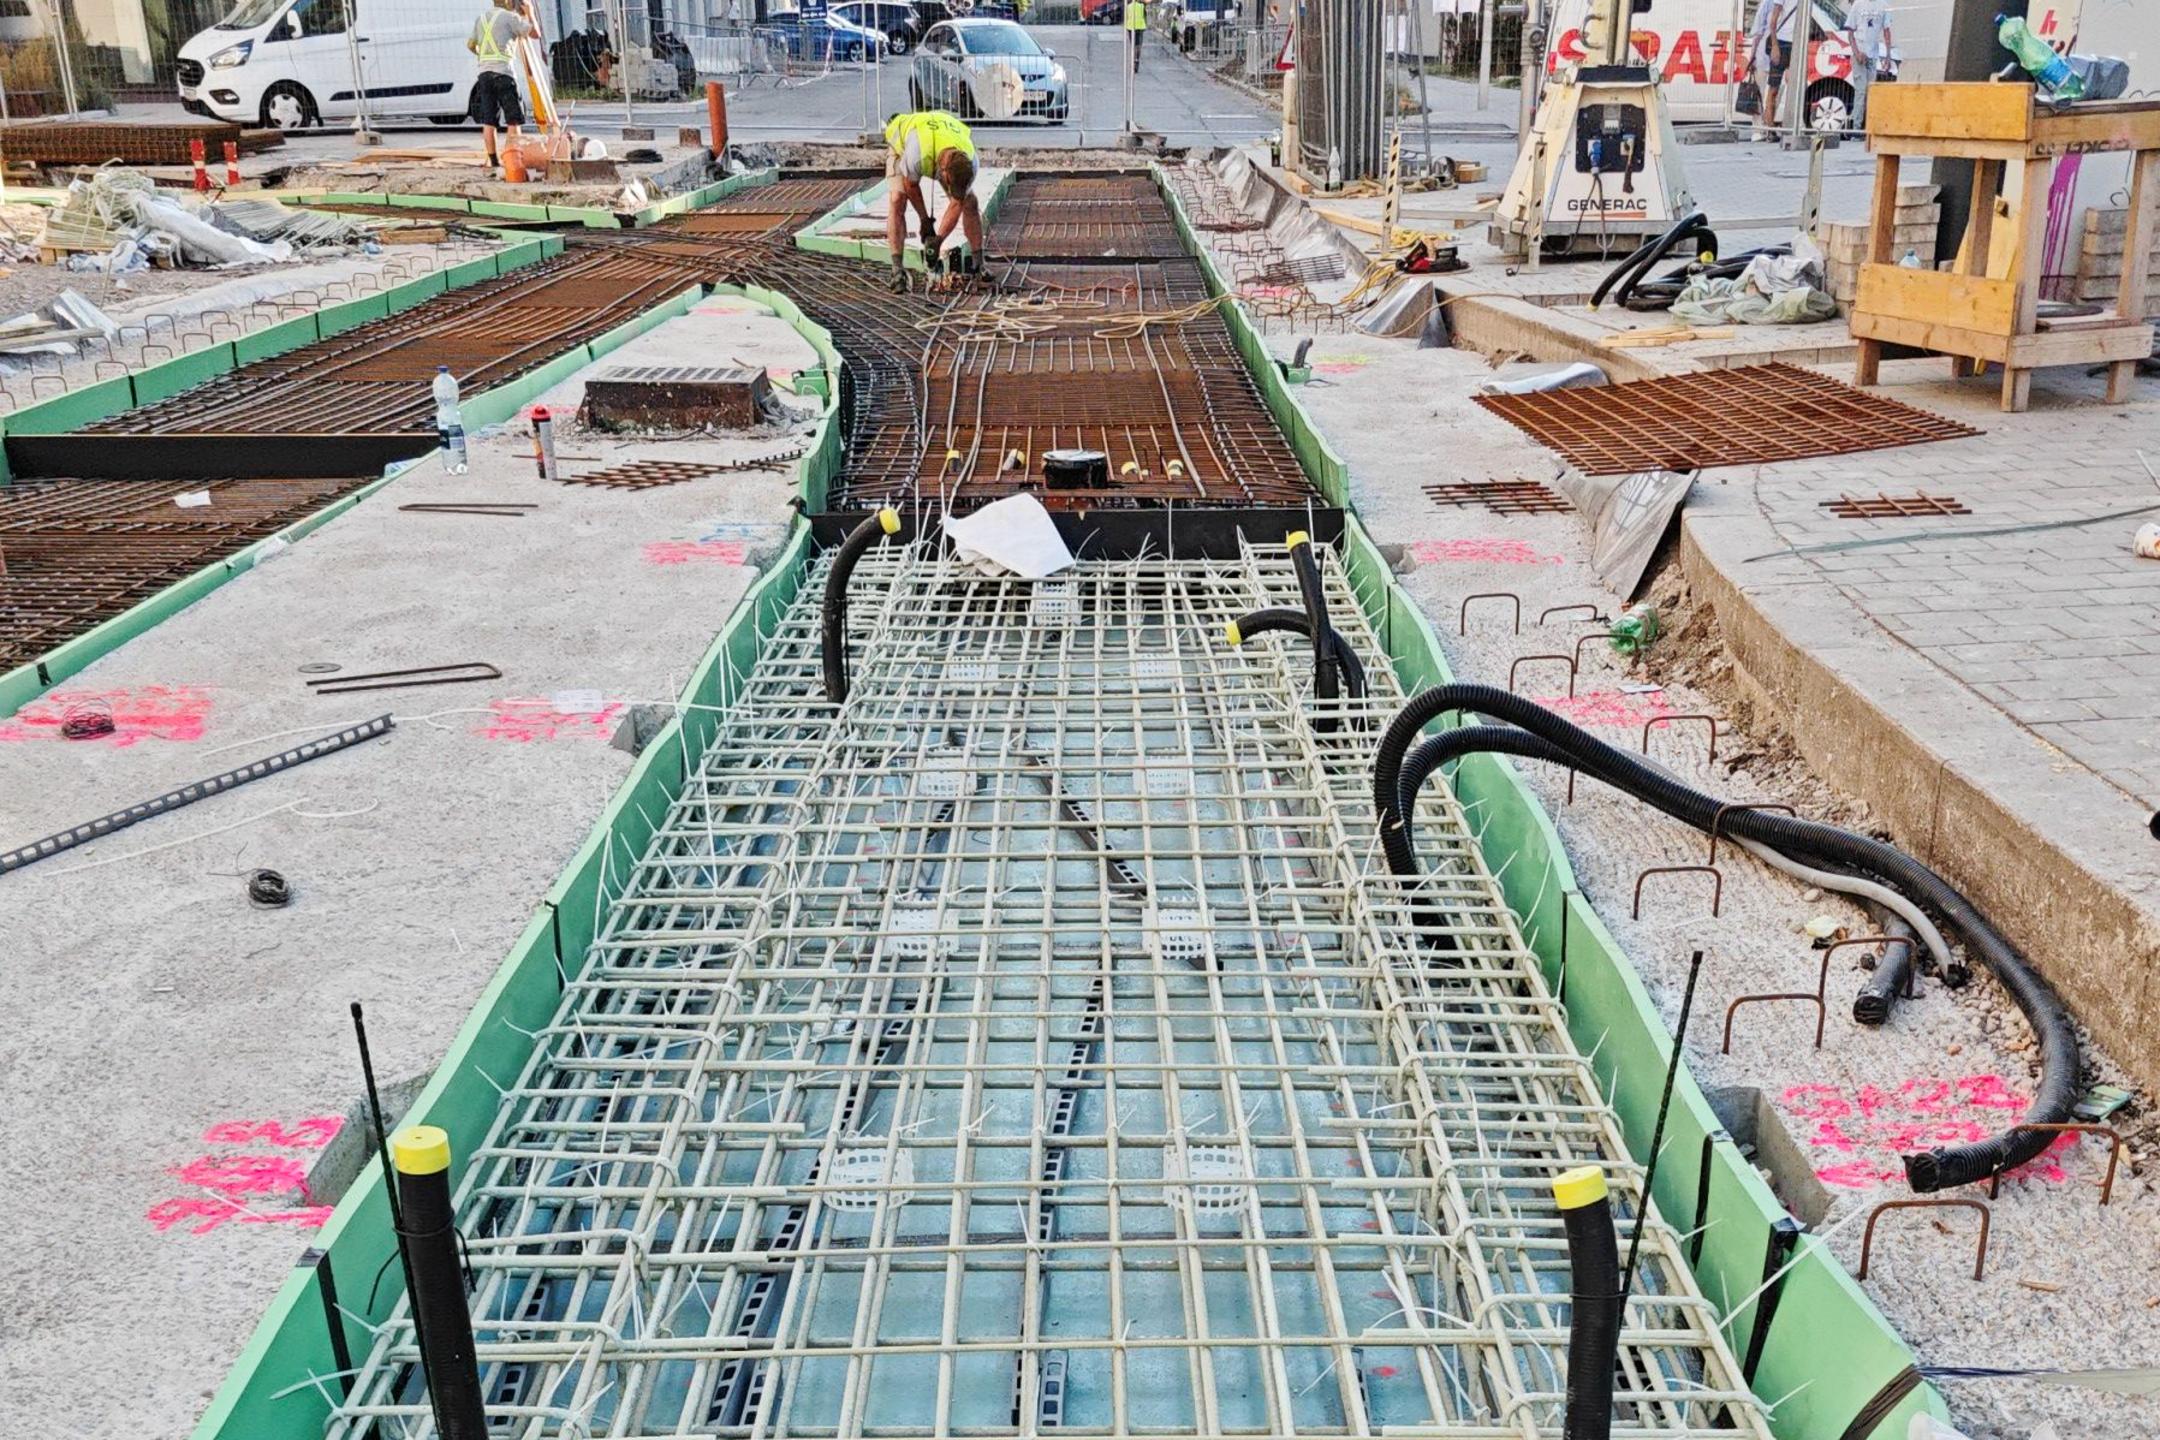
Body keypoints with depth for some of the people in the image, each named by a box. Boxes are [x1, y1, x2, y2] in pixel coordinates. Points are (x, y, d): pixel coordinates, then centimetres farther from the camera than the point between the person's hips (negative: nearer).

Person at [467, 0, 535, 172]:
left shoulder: (481, 18, 18)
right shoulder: (510, 17, -1)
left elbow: (470, 44, 25)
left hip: (484, 72, 6)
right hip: (503, 72, -6)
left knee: (488, 121, 4)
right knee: (513, 118, -3)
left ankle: (493, 160, 4)